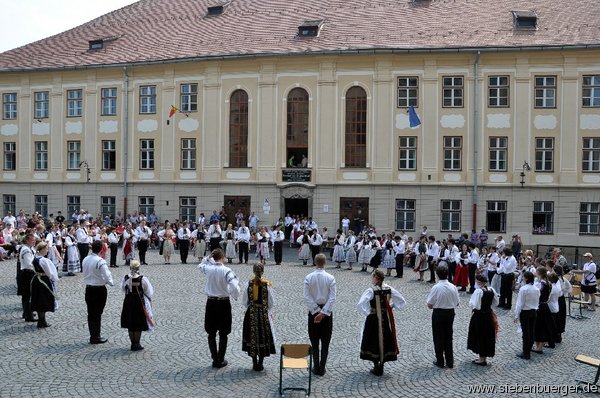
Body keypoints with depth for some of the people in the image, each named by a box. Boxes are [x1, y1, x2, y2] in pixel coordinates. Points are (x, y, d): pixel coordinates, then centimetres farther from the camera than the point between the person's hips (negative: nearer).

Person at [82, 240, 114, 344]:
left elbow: (85, 273, 10)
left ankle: (92, 336, 20)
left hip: (88, 288, 6)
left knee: (91, 313, 12)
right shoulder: (100, 261, -20)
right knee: (98, 313, 3)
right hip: (99, 289, -6)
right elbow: (107, 275, -19)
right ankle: (96, 338, 8)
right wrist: (110, 283, -1)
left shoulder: (85, 260, 2)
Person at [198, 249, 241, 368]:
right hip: (223, 304, -3)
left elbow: (200, 266, 22)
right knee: (223, 334, 10)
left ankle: (215, 359, 16)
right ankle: (220, 360, 14)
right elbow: (235, 288, -23)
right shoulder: (226, 271, -15)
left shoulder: (208, 268, -4)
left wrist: (208, 257, 13)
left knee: (211, 334, 14)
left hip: (211, 303, 3)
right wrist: (235, 296, -4)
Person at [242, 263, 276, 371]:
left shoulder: (248, 284, -8)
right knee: (263, 337, 9)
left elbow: (244, 301, 0)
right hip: (264, 313, -1)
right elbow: (271, 302, -3)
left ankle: (254, 363, 16)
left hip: (251, 313, 1)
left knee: (252, 337, 11)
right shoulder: (267, 285, -11)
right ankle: (260, 364, 11)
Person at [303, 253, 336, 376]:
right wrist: (323, 312, -14)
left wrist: (316, 311, -10)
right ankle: (322, 368, 11)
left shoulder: (308, 277, -8)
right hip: (327, 311, 0)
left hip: (313, 311, 1)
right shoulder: (330, 278, -10)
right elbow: (332, 298, -14)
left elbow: (307, 297, -12)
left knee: (314, 342, 11)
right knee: (325, 342, 9)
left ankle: (316, 368, 15)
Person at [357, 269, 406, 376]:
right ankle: (381, 366, 24)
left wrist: (367, 313, -13)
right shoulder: (389, 289, -5)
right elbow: (402, 301, 1)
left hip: (374, 319, -4)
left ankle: (376, 368, 16)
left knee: (374, 342, 10)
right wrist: (391, 306, 6)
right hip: (386, 318, 4)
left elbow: (360, 305, -28)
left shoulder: (371, 291, -19)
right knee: (385, 340, 16)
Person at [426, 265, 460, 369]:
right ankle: (450, 361, 22)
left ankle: (440, 361, 16)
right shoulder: (453, 287, -6)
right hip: (450, 313, 4)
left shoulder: (436, 287, -19)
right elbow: (457, 303, 2)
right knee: (448, 337, 16)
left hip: (438, 313, -4)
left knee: (438, 337, 9)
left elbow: (429, 305, -14)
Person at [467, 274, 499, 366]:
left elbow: (474, 305, -24)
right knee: (487, 336, 17)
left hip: (479, 316, -7)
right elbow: (496, 303, 9)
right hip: (489, 315, 7)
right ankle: (485, 357, 28)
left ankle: (481, 359, 14)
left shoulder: (478, 291, -22)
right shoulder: (492, 290, -2)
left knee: (479, 336, 7)